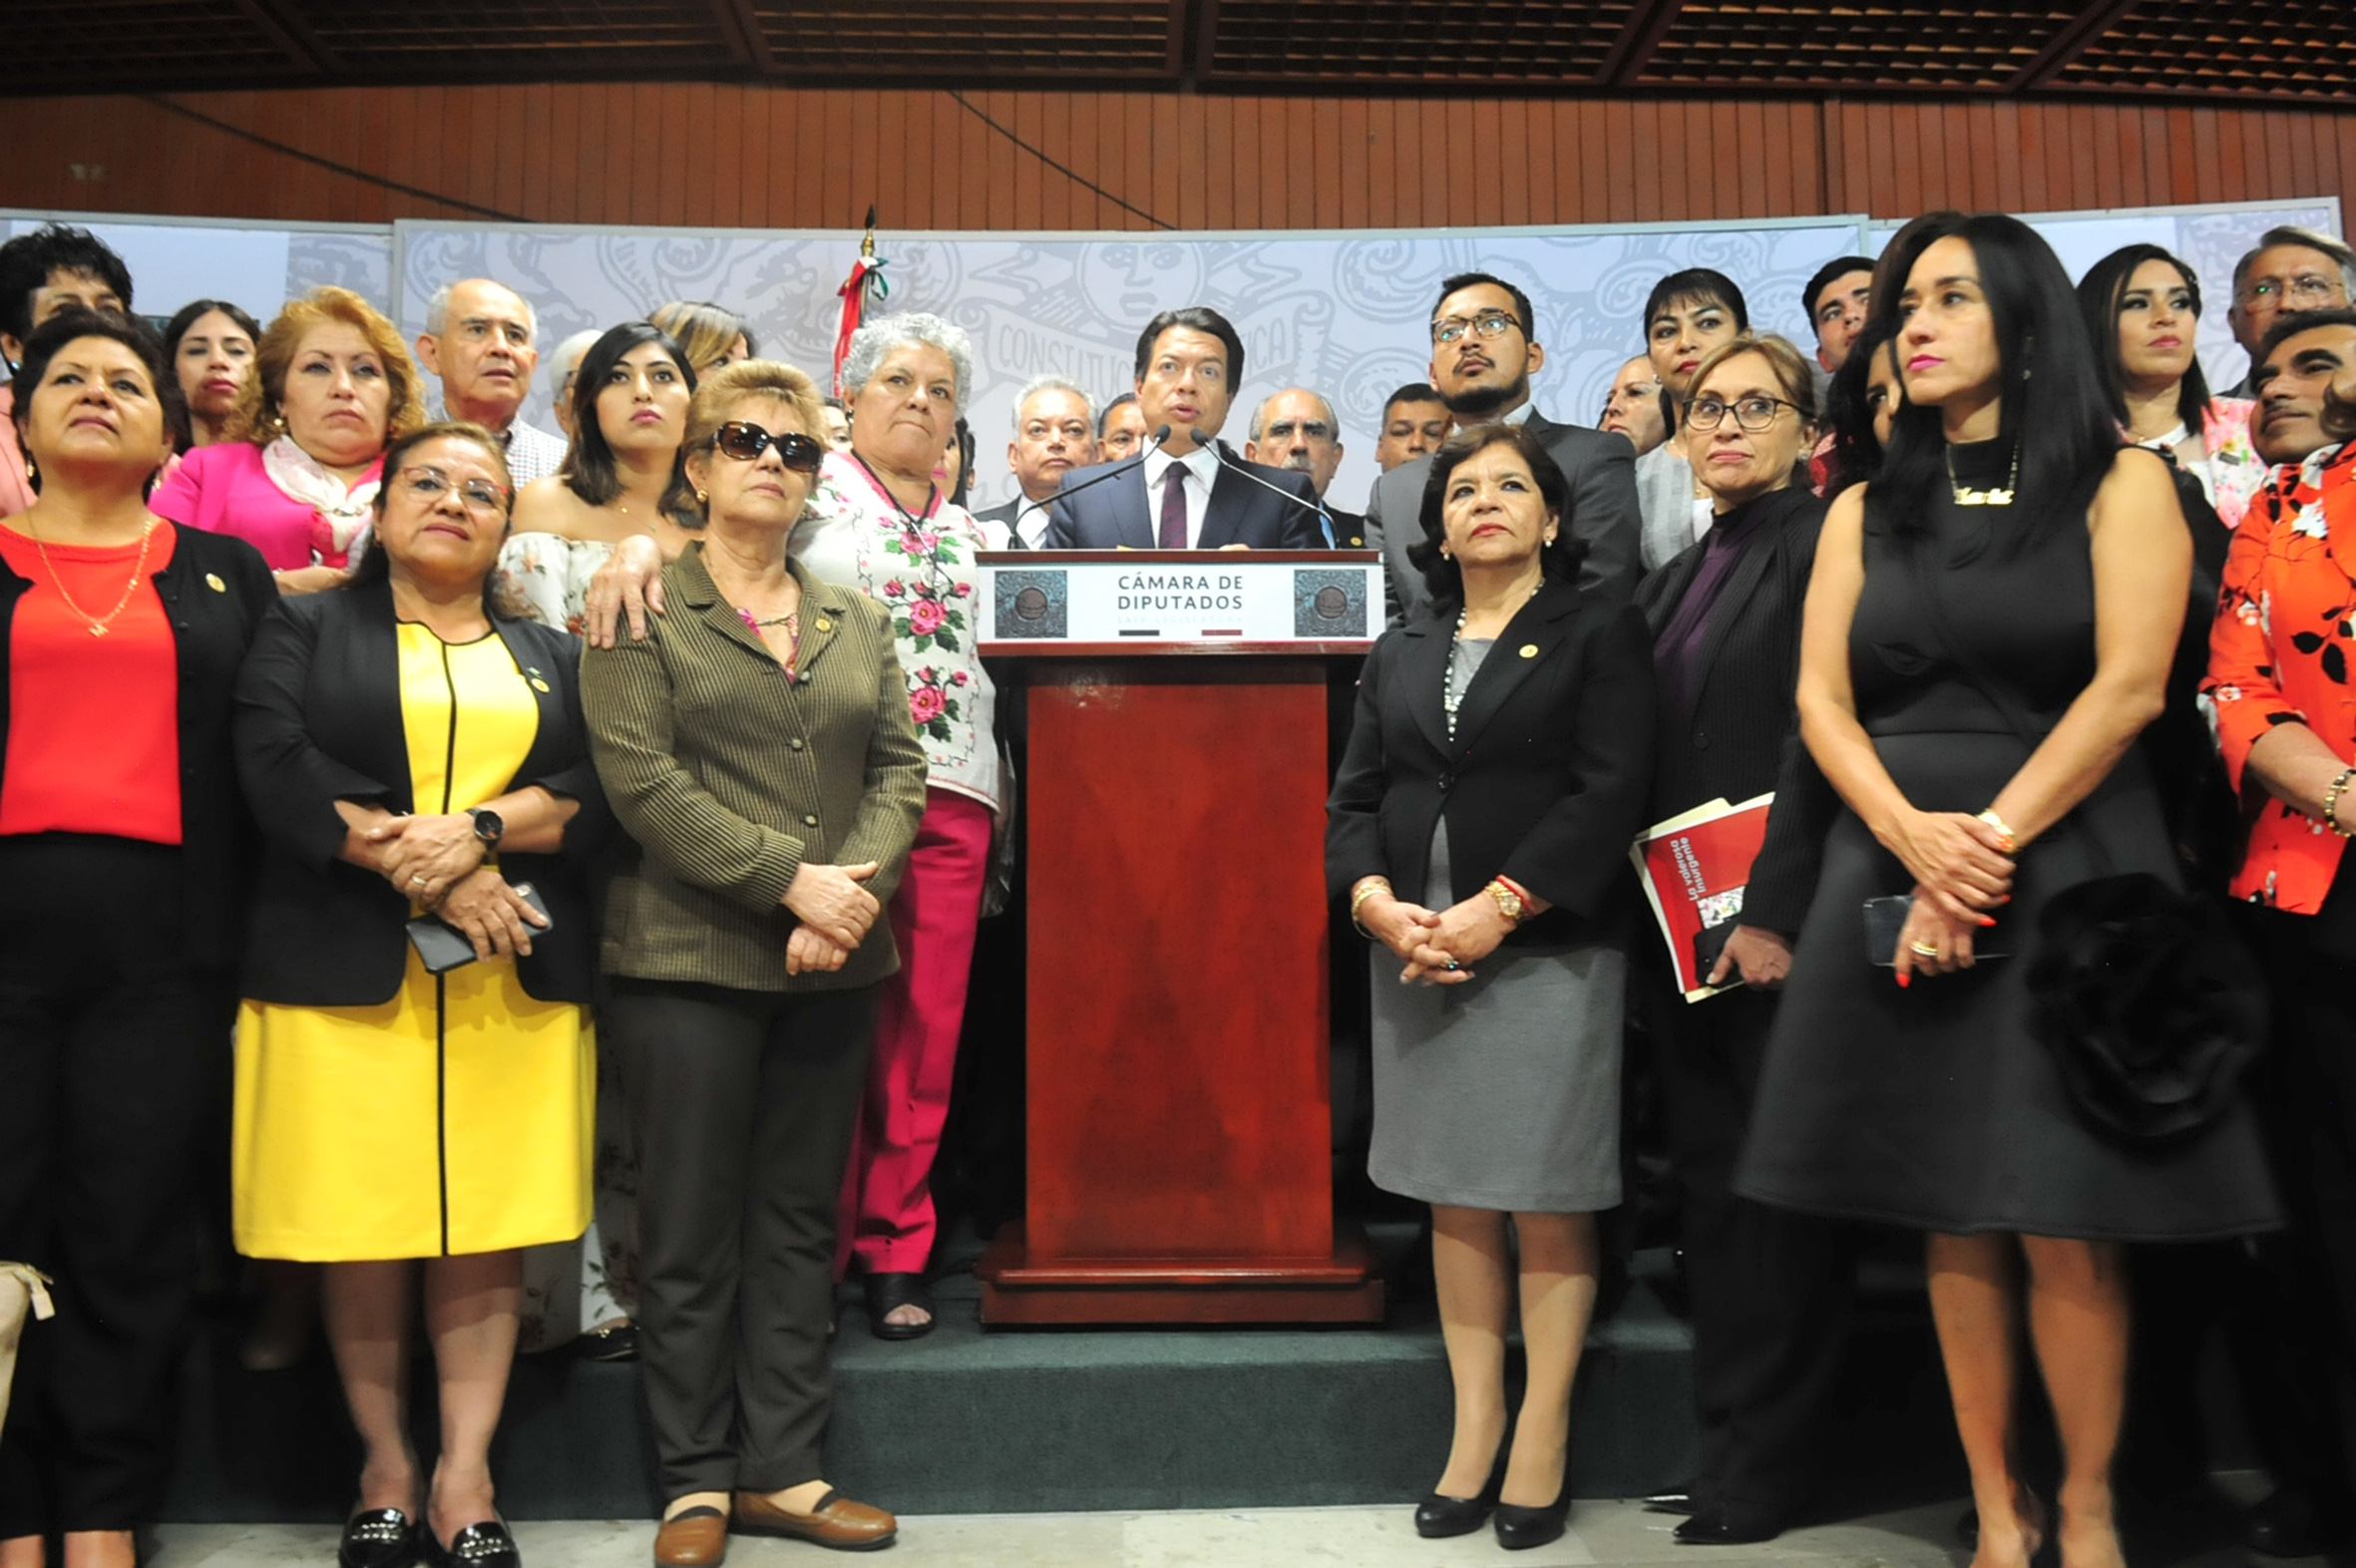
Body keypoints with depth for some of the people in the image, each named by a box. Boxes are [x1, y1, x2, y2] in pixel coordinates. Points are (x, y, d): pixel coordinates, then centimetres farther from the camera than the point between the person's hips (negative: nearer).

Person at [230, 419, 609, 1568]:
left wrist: (478, 831, -14)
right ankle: (385, 1466, 16)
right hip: (345, 978, -1)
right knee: (360, 1230, 0)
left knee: (486, 1230, 0)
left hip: (512, 986, 2)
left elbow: (600, 787, 3)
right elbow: (276, 769, -5)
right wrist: (421, 868, -14)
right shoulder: (306, 631, 12)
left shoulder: (554, 655, 18)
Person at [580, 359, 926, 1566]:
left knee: (800, 1220, 10)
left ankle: (781, 1469, 21)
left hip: (833, 967, 5)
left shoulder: (856, 620, 15)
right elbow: (642, 778, -11)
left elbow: (899, 771, 8)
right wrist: (790, 878, -17)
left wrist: (855, 887, -10)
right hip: (691, 959, -4)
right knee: (693, 1230, 3)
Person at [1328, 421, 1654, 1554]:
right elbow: (1353, 800, 10)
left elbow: (1609, 792, -8)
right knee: (1453, 1198, 7)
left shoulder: (1598, 632, 3)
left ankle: (1541, 1439, 10)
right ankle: (1474, 1426, 16)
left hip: (1547, 948, -4)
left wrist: (1496, 910, -15)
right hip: (1416, 953, 4)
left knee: (1546, 1201, -1)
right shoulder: (1399, 654, 17)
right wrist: (1378, 901, -9)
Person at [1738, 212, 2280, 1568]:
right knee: (1954, 1221, 5)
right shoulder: (1865, 513, 12)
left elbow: (2130, 685, -8)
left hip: (2068, 873, -3)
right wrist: (1914, 837, -12)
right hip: (1900, 870, 3)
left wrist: (1990, 842, -14)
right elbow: (1822, 700, 4)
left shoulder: (2121, 485, 3)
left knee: (2067, 1229, -3)